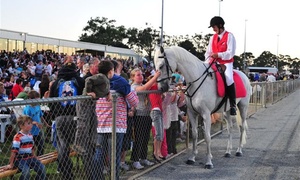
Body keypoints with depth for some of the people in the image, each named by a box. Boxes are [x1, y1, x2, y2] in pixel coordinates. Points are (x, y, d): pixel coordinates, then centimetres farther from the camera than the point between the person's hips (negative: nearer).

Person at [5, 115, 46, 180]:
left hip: (30, 158, 7)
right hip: (20, 159, -7)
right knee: (26, 172, -30)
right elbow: (14, 151, -19)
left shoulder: (30, 135, 7)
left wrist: (34, 157, 21)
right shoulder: (18, 137, -17)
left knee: (42, 168, -4)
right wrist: (11, 164, -19)